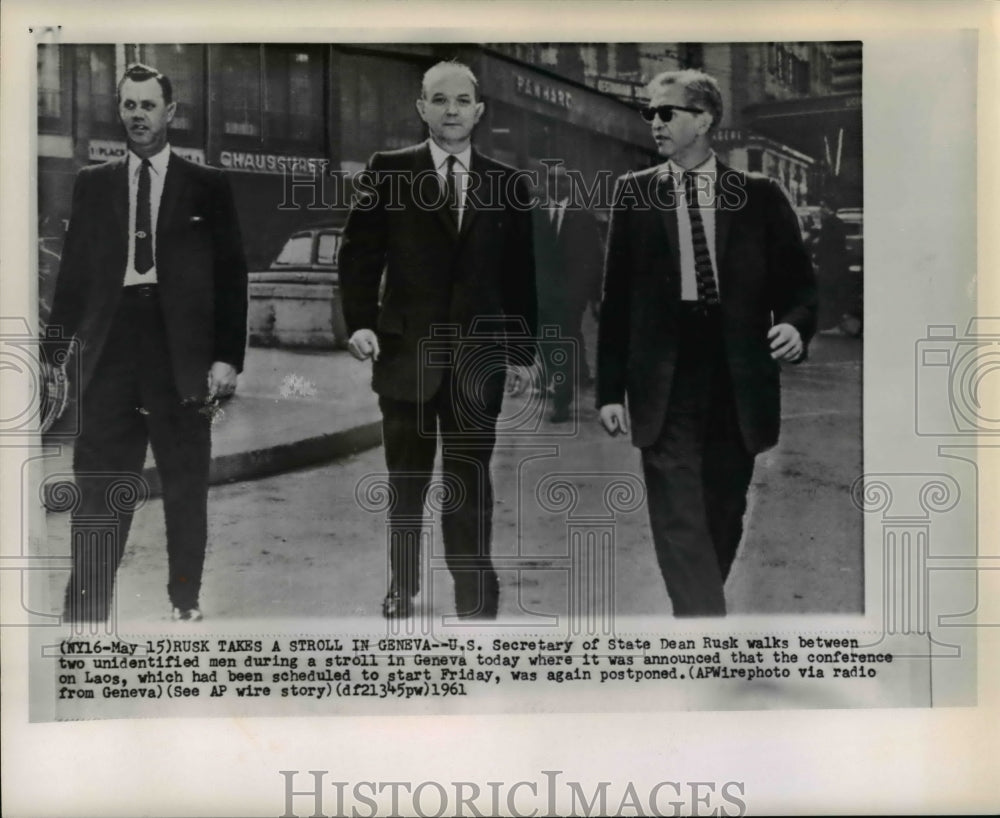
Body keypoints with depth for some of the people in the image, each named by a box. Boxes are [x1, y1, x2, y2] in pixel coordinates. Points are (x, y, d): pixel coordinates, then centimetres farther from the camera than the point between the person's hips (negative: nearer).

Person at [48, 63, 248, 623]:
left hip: (183, 352, -1)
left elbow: (231, 275, 3)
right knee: (98, 485, 1)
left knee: (186, 486, 7)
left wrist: (228, 357, -4)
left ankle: (186, 603, 20)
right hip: (111, 347, 1)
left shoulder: (208, 186, 6)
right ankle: (86, 608, 8)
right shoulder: (93, 184, 12)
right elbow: (75, 272, 11)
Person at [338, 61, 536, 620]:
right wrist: (360, 322, -11)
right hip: (406, 350, 0)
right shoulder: (388, 172, 2)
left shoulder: (507, 185, 6)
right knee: (406, 481, 11)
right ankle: (402, 589, 27)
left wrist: (523, 352, 5)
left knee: (471, 481, 2)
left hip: (479, 356, 0)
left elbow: (520, 275, 7)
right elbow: (359, 253, 1)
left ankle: (477, 600, 11)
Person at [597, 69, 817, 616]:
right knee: (680, 520, -7)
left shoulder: (760, 196, 5)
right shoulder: (634, 193, 6)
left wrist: (795, 326, -13)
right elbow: (616, 299, 6)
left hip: (738, 386, 1)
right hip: (665, 388, -1)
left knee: (724, 518, 11)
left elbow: (798, 283, 10)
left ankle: (698, 607, 30)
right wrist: (610, 389, 2)